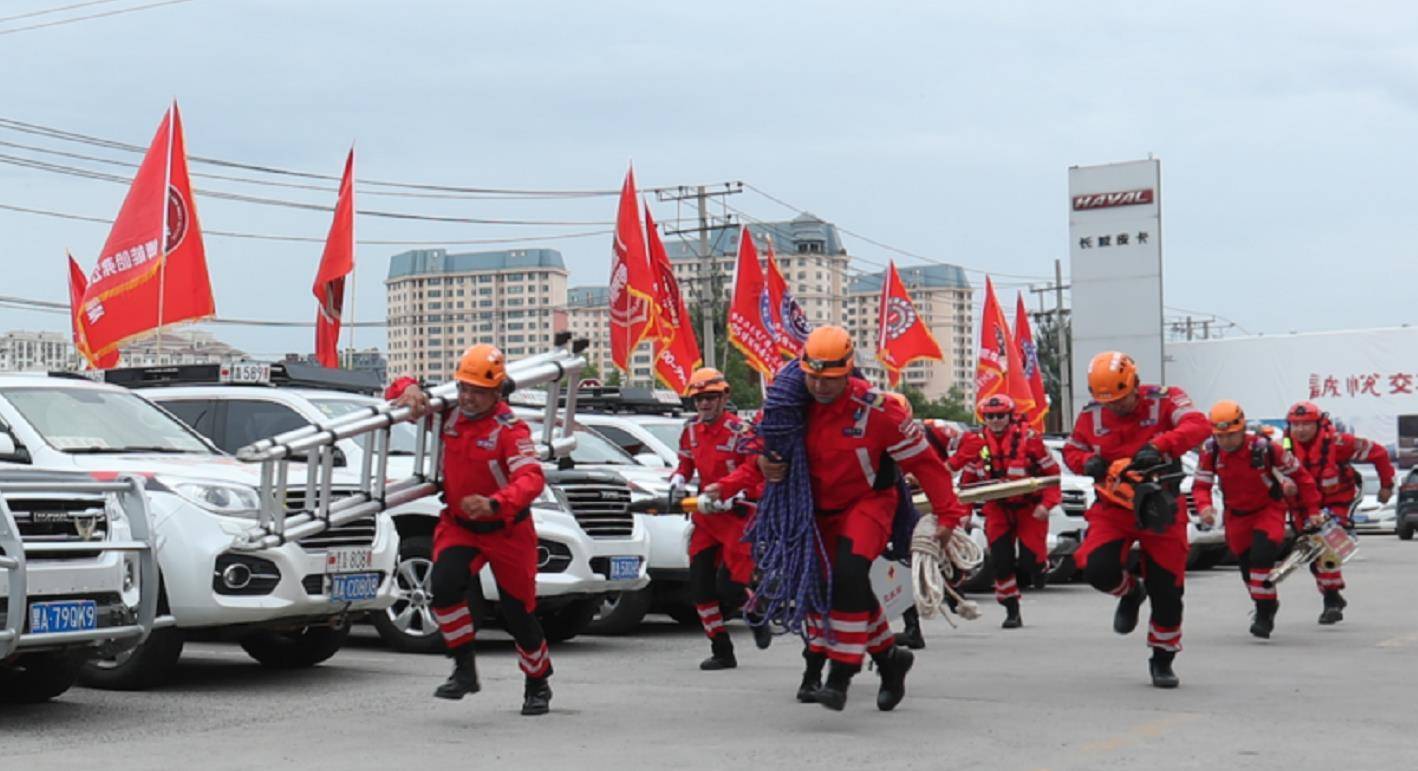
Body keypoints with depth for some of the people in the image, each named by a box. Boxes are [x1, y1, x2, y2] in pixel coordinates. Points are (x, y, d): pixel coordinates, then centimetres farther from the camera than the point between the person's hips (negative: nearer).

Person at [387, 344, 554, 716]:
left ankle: (538, 685, 29)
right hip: (458, 524, 4)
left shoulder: (510, 428, -22)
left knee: (518, 610, 6)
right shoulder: (448, 412, -6)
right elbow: (399, 392, 3)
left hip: (506, 529, -4)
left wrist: (493, 504, -52)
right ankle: (464, 669, -11)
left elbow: (531, 479, -35)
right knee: (444, 583, -24)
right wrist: (410, 390, -23)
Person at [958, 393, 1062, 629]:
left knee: (1030, 562, -6)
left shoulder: (1028, 438, -13)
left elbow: (1052, 472, -7)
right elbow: (968, 479, 10)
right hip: (998, 509, 3)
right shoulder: (978, 443, -1)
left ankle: (1040, 564, 32)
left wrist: (1046, 504, -16)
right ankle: (1012, 611, 8)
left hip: (1030, 508, -3)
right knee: (1000, 561, -4)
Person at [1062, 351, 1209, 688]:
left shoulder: (1166, 400, -12)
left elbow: (1198, 425, -28)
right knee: (1098, 570, -21)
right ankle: (1131, 593, 17)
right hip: (1113, 508, 2)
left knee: (1167, 590, 1)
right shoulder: (1091, 415, -2)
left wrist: (1158, 446, -43)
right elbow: (1071, 449, 13)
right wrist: (1087, 463, -12)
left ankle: (1163, 659, 23)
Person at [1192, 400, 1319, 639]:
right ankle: (1268, 604, 42)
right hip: (1236, 514, 4)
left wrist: (1312, 510, -10)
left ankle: (1264, 614, -14)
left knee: (1262, 555, -25)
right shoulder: (1210, 451, -17)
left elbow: (1299, 475, -14)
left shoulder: (1265, 448, -26)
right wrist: (1204, 506, -32)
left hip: (1268, 508, -4)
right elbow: (1201, 484, -9)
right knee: (1246, 565, 13)